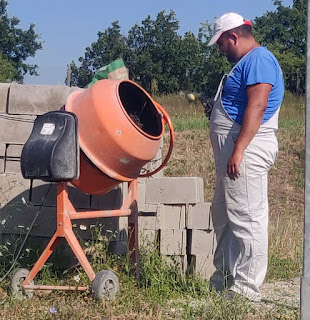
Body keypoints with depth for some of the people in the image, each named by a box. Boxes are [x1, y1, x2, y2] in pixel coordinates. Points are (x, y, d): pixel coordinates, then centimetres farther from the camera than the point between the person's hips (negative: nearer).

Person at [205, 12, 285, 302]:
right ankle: (223, 280, 26)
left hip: (246, 150, -11)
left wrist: (238, 151, -27)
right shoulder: (245, 63, 22)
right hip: (233, 152, 11)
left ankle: (246, 288, -4)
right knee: (223, 217, 16)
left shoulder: (259, 59, -11)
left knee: (246, 218, -8)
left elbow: (257, 106, -22)